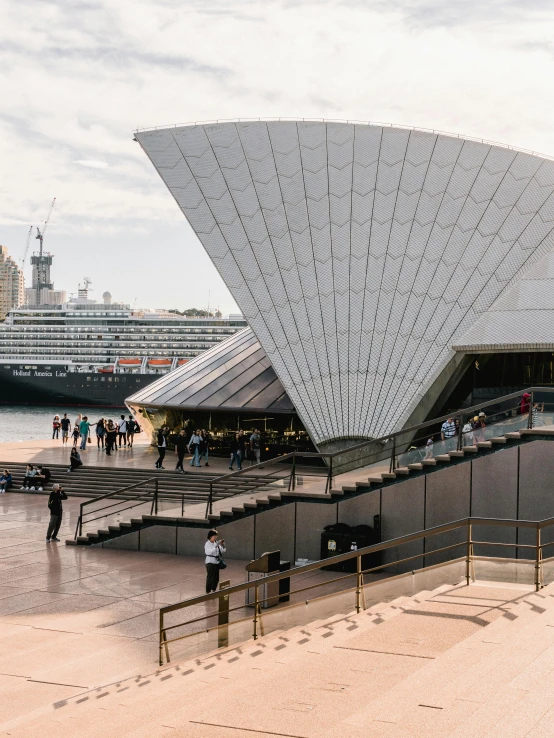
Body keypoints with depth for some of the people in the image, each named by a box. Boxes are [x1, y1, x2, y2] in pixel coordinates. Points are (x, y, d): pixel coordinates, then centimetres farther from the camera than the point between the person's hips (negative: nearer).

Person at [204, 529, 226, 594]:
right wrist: (216, 546, -29)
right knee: (210, 577, -6)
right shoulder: (207, 544, -10)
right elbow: (210, 552, -25)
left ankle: (213, 590, 26)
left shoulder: (216, 543, 7)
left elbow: (223, 551, 9)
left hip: (217, 562, 6)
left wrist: (223, 545, -9)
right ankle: (208, 592, 2)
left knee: (216, 578, 10)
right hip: (210, 562, -6)